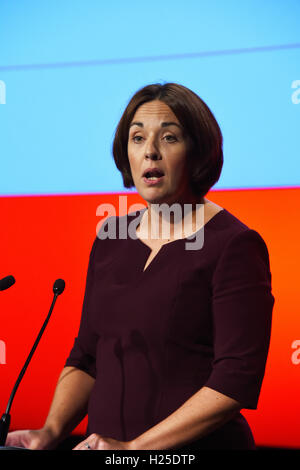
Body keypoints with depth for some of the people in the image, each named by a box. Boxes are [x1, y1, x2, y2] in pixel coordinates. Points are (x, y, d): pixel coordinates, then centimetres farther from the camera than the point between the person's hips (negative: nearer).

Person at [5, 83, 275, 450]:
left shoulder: (234, 246, -12)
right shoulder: (110, 238, 7)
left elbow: (236, 381, -18)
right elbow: (87, 356, 10)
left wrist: (134, 447, -20)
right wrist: (52, 430, -5)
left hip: (196, 447, -5)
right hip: (103, 443, 5)